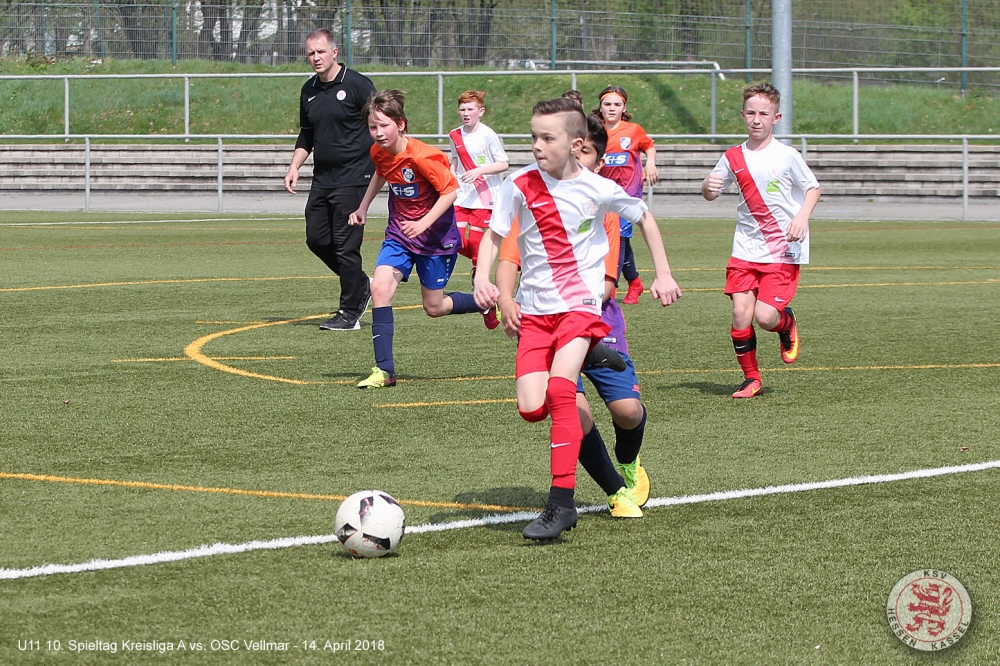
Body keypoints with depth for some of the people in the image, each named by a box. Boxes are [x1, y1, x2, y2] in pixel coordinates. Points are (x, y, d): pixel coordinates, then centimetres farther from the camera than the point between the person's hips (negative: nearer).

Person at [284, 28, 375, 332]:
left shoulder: (356, 84, -7)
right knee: (316, 239, 6)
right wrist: (295, 167, 13)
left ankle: (350, 314, 0)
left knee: (346, 245, -8)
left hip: (353, 178, -7)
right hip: (322, 179, 7)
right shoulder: (309, 91, 12)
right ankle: (361, 285, 26)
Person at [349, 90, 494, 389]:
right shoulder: (379, 152, -5)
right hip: (399, 232, 5)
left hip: (435, 235, -5)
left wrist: (423, 223, -29)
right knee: (380, 286, -17)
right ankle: (384, 370, -15)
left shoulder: (421, 156, -26)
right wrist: (363, 208, 19)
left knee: (434, 307, 4)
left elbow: (451, 191, -22)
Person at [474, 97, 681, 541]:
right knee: (530, 408, -12)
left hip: (580, 304, -3)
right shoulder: (520, 186, -3)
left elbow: (643, 216, 13)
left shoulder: (597, 189, -5)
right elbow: (494, 235, 5)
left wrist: (663, 274, 12)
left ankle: (562, 503, -22)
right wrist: (482, 278, -14)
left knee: (559, 390, -25)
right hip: (534, 309, 3)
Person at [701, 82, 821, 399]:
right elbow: (711, 194, 13)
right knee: (741, 312, -9)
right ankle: (751, 378, 9)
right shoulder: (733, 158, 3)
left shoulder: (787, 156, -7)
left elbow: (813, 188, 4)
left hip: (784, 251, -3)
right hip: (746, 250, 3)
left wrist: (802, 217, -15)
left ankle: (787, 324, 23)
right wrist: (708, 186, -11)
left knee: (765, 316, -14)